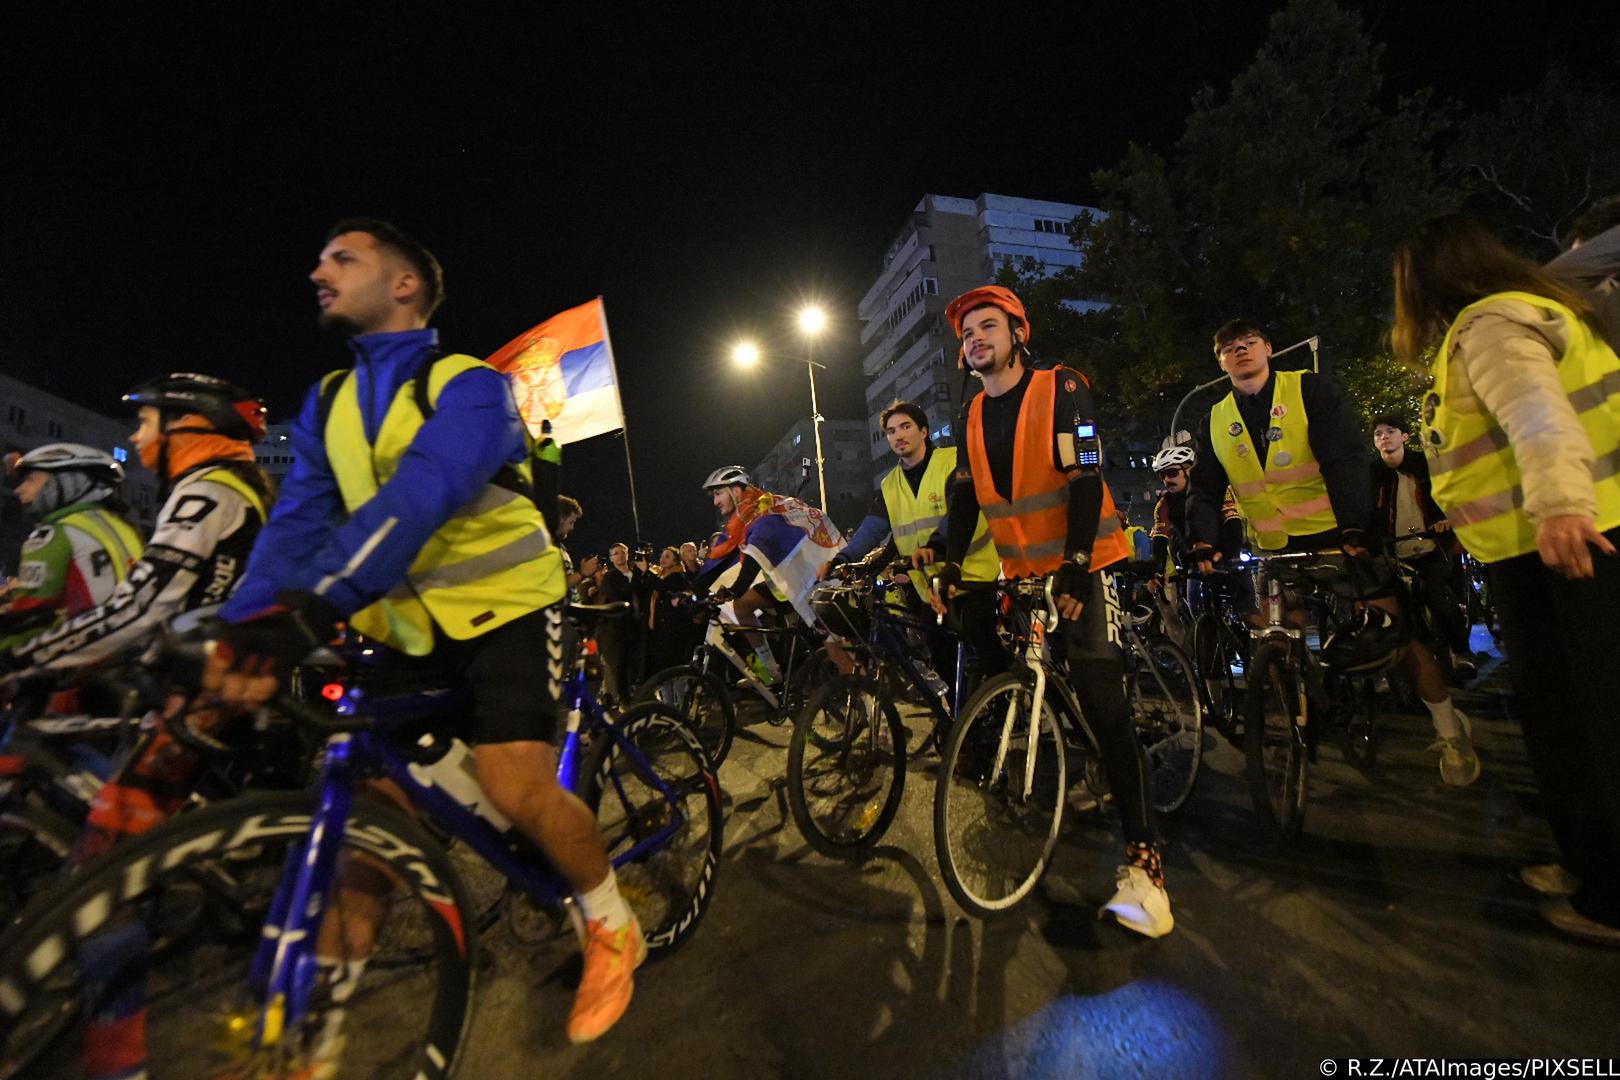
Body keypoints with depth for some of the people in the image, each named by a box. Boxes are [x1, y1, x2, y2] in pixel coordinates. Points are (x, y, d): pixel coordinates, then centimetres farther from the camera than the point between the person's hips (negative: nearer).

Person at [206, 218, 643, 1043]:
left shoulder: (468, 385, -10)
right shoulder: (326, 403, 11)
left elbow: (421, 496, -27)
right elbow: (300, 520, -2)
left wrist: (311, 609, -38)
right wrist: (247, 623, -19)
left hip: (500, 606, -6)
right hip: (405, 623, 7)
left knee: (518, 790, -15)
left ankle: (612, 929, 11)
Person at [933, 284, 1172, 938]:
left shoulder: (1061, 387, -7)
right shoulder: (972, 418, 9)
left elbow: (1086, 478, -15)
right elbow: (964, 497, 8)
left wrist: (1075, 564, -22)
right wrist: (952, 565, -2)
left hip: (1082, 564, -5)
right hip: (1021, 570, 6)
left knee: (1100, 697, -12)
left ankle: (1143, 857, -4)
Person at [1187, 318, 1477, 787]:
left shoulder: (1310, 389, -4)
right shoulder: (1216, 420, 5)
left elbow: (1345, 459, -14)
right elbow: (1205, 489, 2)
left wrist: (1354, 527, -25)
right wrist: (1203, 541, -14)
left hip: (1339, 536, -2)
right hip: (1277, 550, 3)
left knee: (1396, 630, 1)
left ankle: (1448, 727, 23)